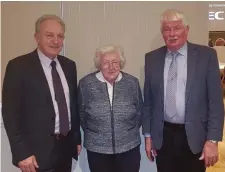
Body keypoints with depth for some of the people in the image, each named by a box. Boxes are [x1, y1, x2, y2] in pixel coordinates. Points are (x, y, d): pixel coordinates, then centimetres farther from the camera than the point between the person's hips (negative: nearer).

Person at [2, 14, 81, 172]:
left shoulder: (69, 65, 6)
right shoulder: (19, 66, -10)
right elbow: (10, 113, -11)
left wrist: (77, 139, 12)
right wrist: (21, 153, -14)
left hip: (66, 147, 5)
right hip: (38, 152, -5)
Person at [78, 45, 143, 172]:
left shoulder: (132, 83, -3)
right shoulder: (86, 84, -6)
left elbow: (139, 112, 7)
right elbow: (81, 114, 4)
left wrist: (131, 131, 7)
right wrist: (92, 133, 9)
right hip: (97, 149, 0)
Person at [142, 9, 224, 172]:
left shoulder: (206, 55, -5)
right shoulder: (152, 58, 2)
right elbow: (148, 100, 6)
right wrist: (148, 134, 6)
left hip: (194, 136, -2)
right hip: (163, 136, 2)